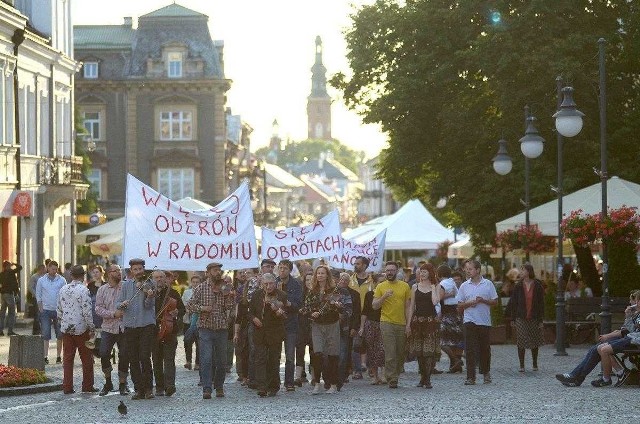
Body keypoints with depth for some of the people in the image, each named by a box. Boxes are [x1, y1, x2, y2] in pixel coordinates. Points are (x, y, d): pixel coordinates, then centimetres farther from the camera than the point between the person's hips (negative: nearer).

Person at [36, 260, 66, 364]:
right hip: (45, 310, 0)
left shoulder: (62, 280, 3)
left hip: (58, 310, 0)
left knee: (60, 335, 3)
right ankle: (45, 356, -5)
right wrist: (40, 307, 0)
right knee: (45, 335, -4)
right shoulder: (41, 280, 4)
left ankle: (59, 356, 11)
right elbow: (38, 295, 9)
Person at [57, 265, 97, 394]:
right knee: (87, 358, 7)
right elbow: (87, 311, -15)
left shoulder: (63, 289, 6)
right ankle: (87, 386, 11)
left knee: (68, 358, 8)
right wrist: (92, 328, -9)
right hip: (81, 328, -5)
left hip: (66, 328, 5)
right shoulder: (83, 290, -12)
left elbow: (58, 310, 12)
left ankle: (67, 387, 6)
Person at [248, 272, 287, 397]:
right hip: (260, 333, 2)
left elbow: (285, 316, -10)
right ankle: (262, 388, -9)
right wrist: (254, 319, -5)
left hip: (275, 334, -2)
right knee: (260, 360, -6)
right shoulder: (257, 295, 6)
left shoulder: (281, 295, -4)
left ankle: (273, 387, 19)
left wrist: (279, 311, -32)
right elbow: (251, 312, 16)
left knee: (273, 361, 6)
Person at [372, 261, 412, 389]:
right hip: (387, 322, -3)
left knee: (401, 354, 7)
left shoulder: (405, 286, 8)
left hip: (401, 324, 3)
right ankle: (392, 380, -9)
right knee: (390, 353, -10)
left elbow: (407, 307, 10)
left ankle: (394, 376, 22)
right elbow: (374, 306, 1)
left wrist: (408, 325, 4)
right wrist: (384, 297, -16)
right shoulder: (381, 287, 3)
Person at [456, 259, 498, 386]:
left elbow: (495, 302, 5)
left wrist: (483, 300, -12)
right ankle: (471, 377, -9)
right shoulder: (464, 286, 8)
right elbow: (459, 306, 10)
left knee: (485, 349, 7)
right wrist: (469, 303, -9)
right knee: (470, 350, -8)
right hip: (470, 321, 1)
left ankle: (486, 372, 26)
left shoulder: (488, 284, 4)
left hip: (484, 321, 0)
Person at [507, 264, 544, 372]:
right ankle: (521, 365, 5)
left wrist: (540, 320, -4)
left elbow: (541, 303, 0)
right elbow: (513, 302, 3)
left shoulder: (537, 286, -1)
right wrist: (513, 317, -2)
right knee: (521, 343, -2)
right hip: (521, 319, 0)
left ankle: (535, 364, 21)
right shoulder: (518, 286, 2)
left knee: (534, 343, 8)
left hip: (534, 319, 0)